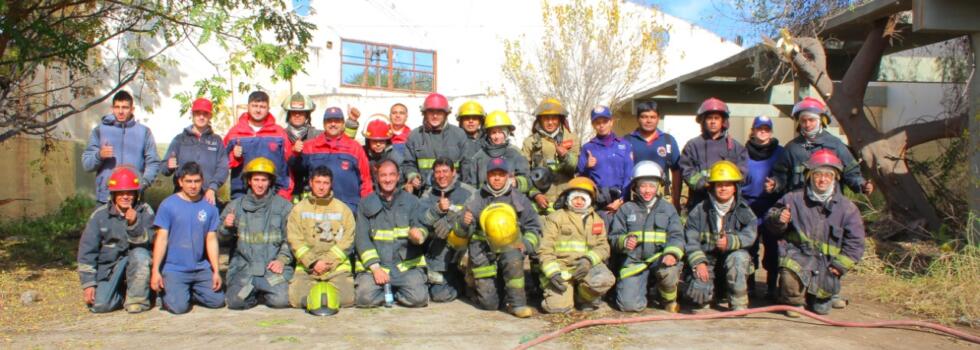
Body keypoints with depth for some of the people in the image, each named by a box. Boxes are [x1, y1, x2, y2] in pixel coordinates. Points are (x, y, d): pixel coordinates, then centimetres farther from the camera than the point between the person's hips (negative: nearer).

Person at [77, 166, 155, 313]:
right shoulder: (100, 215, -6)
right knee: (99, 305, -18)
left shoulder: (144, 211, -9)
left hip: (136, 264, -1)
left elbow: (147, 240, -21)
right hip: (108, 266, 1)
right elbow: (86, 250, -4)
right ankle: (119, 291, 19)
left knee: (140, 253, -34)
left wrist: (134, 224, -40)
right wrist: (88, 283, -7)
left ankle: (137, 299, -14)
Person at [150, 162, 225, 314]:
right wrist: (155, 270, -10)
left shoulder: (209, 207, 4)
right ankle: (167, 291, 17)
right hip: (174, 269, -3)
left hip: (201, 268, 3)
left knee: (218, 300, -5)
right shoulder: (168, 205, -4)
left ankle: (191, 292, 22)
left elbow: (211, 240, 5)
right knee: (179, 307, -17)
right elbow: (161, 239, -5)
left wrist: (216, 271, 2)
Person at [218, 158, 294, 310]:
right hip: (244, 266, 1)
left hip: (273, 266, -1)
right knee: (235, 301, -19)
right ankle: (253, 291, 16)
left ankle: (263, 292, 15)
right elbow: (222, 235, 16)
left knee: (281, 300, -21)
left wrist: (282, 259, -10)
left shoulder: (283, 206, 5)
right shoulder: (236, 205, 12)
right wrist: (226, 227, -6)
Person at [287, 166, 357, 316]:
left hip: (337, 267, 0)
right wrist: (313, 262, -11)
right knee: (296, 299, -22)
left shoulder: (343, 209, 8)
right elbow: (295, 241, 0)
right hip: (306, 268, 0)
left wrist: (328, 262, -10)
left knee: (347, 299, -21)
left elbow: (347, 241, 1)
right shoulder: (298, 209, 9)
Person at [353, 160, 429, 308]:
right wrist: (375, 267, -11)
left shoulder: (411, 201, 11)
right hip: (374, 265, 0)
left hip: (407, 265, 0)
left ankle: (391, 291, 9)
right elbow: (361, 238, 2)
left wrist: (418, 234, -27)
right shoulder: (366, 204, 10)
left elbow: (419, 227, 0)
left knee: (418, 297, -23)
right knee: (364, 297, -24)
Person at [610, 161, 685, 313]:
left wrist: (672, 253, -22)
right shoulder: (626, 209, 12)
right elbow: (614, 236, 8)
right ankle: (643, 286, 19)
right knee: (629, 304, -18)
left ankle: (669, 299, -2)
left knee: (669, 269, -36)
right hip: (633, 262, 0)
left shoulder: (668, 209, 12)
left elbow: (676, 236, -1)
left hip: (659, 258, 0)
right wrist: (624, 242, -17)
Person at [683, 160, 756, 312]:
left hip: (732, 256, 0)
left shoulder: (743, 210, 0)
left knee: (739, 257, -35)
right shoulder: (700, 210, 1)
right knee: (699, 290, -25)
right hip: (707, 260, 0)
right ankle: (706, 297, 17)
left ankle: (739, 305, -16)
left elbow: (749, 234, -16)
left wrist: (730, 242, -34)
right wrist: (698, 262, -21)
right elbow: (690, 239, -7)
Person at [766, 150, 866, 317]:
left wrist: (840, 266, -4)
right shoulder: (795, 199, -2)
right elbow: (771, 216, 5)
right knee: (790, 276, -35)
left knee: (821, 308, 5)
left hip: (827, 261, 2)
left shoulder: (847, 207, -1)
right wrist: (778, 220, -19)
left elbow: (855, 242, 3)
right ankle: (794, 301, -1)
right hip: (799, 253, -2)